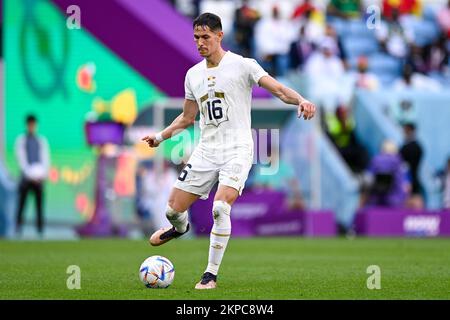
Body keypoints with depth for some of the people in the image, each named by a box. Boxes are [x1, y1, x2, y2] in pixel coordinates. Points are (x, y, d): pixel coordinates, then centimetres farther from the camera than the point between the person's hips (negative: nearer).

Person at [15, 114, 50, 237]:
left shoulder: (42, 141, 10)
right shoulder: (21, 140, 3)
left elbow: (46, 159, 6)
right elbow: (21, 159, -4)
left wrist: (42, 174, -11)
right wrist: (31, 175, -13)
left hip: (38, 179, 2)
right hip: (26, 177, -2)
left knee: (39, 205, -4)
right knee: (21, 204, -5)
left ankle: (40, 230, -3)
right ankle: (18, 230, -2)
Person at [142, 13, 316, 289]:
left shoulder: (242, 65, -4)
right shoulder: (193, 74, 13)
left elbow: (278, 89, -11)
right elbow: (187, 117, 24)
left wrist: (301, 100, -30)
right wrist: (160, 136, 13)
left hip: (237, 150, -5)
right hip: (206, 150, 5)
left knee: (221, 207, -26)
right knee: (174, 209, 2)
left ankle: (212, 274, -15)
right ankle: (180, 228, 42)